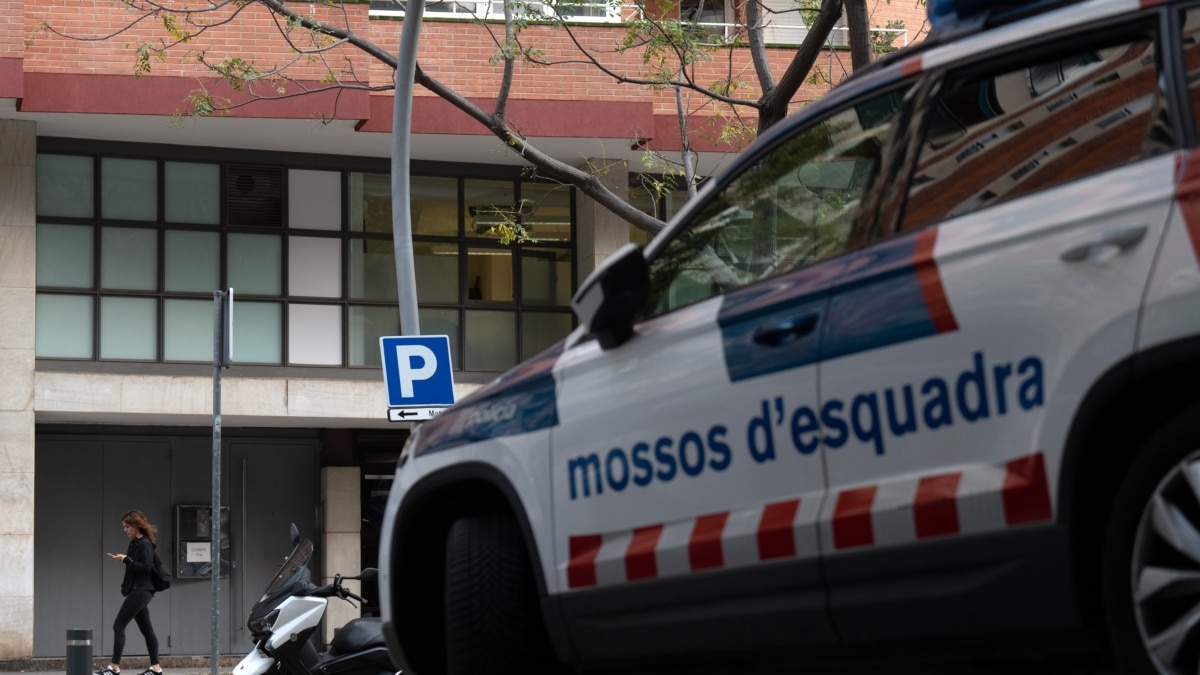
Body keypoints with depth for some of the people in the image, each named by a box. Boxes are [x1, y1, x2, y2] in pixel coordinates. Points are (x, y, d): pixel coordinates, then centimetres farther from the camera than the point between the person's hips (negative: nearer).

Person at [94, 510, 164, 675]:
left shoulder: (145, 544, -12)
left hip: (140, 591, -10)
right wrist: (124, 559, 4)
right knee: (146, 629, 11)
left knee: (119, 626, -11)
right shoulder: (135, 543, 14)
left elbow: (146, 567, -20)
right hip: (138, 591, 10)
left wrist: (126, 560, -21)